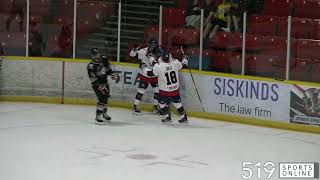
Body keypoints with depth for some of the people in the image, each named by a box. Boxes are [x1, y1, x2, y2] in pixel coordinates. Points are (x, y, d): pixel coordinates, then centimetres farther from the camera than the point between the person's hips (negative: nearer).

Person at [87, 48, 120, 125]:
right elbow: (94, 80, -26)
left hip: (105, 82, 7)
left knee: (106, 98, 20)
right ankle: (98, 116, -16)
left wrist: (114, 74, 0)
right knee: (102, 99, -21)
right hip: (97, 84, -7)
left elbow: (108, 69, 12)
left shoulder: (104, 59, -7)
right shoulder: (91, 66, -25)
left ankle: (104, 113, 42)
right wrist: (100, 87, -33)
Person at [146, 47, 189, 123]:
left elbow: (150, 73, -13)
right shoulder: (175, 62, -12)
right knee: (177, 102, 20)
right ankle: (184, 117, 25)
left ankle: (167, 117, 20)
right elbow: (182, 65, 8)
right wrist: (185, 59, 30)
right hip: (175, 89, 4)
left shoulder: (158, 66, -23)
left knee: (162, 102, 19)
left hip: (164, 91, -4)